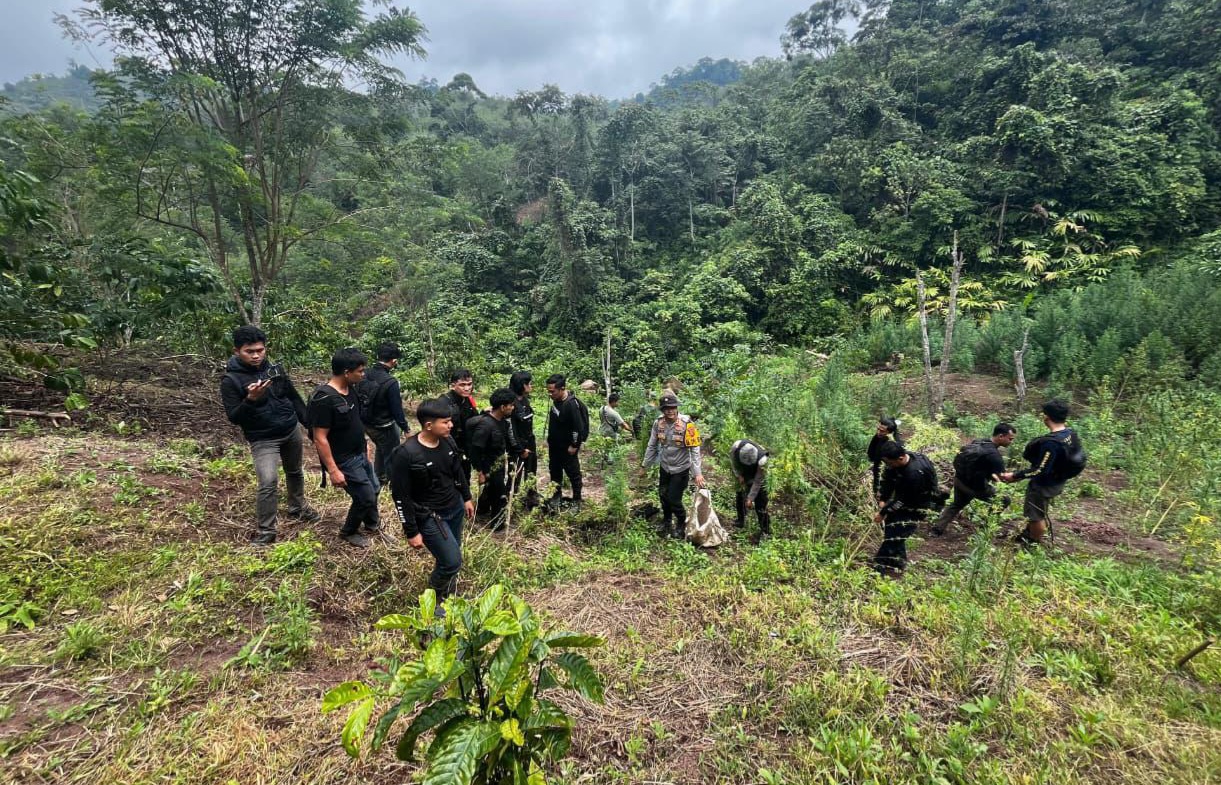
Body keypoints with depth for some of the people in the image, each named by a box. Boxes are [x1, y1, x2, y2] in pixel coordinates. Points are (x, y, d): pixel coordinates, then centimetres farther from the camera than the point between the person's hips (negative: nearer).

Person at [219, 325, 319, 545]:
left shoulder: (275, 369, -1)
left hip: (292, 431, 5)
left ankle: (298, 508, 43)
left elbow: (294, 398, 9)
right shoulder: (231, 380, -14)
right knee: (268, 482, -16)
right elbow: (233, 417, -15)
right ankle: (265, 531, -1)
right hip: (263, 439, -5)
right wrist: (250, 400, -32)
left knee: (295, 472, 20)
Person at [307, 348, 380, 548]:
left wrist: (363, 442, 19)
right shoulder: (324, 399, -27)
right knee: (366, 497, 1)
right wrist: (333, 470, -24)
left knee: (374, 488, 21)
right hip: (344, 461, -9)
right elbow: (320, 439, -25)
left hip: (359, 454, 9)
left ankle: (372, 523, 44)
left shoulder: (350, 389, -1)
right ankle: (348, 532, 27)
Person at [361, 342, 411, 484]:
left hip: (366, 423, 7)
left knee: (381, 447, 31)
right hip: (383, 427, -7)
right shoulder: (390, 382, -29)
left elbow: (358, 398, 4)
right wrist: (405, 427, -6)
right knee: (392, 454, 15)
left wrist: (363, 420, 19)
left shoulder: (365, 375, -8)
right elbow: (396, 409, -22)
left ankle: (379, 478, 44)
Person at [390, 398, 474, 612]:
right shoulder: (406, 454, -25)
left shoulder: (448, 441, -5)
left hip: (455, 508, 6)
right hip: (430, 517, -6)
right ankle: (433, 599, 22)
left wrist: (466, 498, 18)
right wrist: (412, 532, -15)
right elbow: (400, 497, -19)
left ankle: (447, 593, 41)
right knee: (452, 562, -6)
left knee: (448, 557, 15)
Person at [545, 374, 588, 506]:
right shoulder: (556, 400, -2)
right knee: (554, 471, 21)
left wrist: (574, 445, -18)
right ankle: (557, 494, 39)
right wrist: (550, 440, 16)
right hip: (554, 445, 8)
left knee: (573, 473, 7)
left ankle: (577, 500, 21)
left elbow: (579, 427, -26)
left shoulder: (571, 404, -28)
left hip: (567, 447, -8)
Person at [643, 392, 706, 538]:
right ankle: (666, 521, 44)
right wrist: (645, 466, 7)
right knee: (663, 496, 16)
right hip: (664, 467, 4)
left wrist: (698, 473, -25)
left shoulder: (686, 424, -22)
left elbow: (695, 450, -21)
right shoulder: (658, 423, -9)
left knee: (674, 499, -2)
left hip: (681, 469, -4)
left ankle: (682, 523, 27)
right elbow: (652, 446, 2)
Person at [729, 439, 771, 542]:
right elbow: (733, 460, -11)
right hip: (742, 473, 4)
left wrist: (750, 498, -27)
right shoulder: (736, 447, -36)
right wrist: (738, 475, -16)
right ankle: (741, 521, 34)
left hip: (756, 475, -4)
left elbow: (758, 482, -30)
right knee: (740, 495, 14)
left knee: (760, 502, -10)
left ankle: (765, 530, -2)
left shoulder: (762, 461, -41)